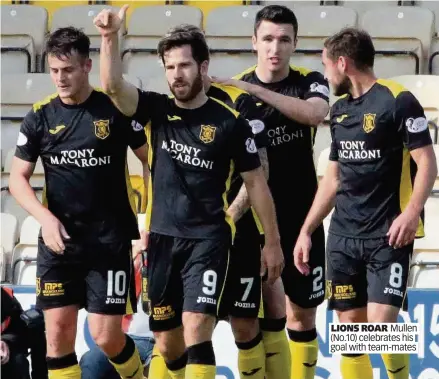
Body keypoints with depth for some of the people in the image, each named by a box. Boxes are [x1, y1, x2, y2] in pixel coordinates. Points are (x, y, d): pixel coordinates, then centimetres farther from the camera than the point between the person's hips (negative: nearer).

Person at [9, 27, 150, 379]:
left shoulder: (115, 110, -5)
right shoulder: (40, 116, 2)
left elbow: (152, 162, 2)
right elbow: (18, 178, 5)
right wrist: (45, 217, -12)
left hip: (110, 240, -3)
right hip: (58, 241, 3)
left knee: (106, 336, -5)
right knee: (58, 333, 0)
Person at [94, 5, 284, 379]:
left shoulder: (229, 121, -5)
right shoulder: (157, 110, 3)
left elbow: (256, 183, 2)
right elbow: (113, 86, -14)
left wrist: (272, 241, 3)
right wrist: (111, 37, -30)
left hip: (208, 240, -4)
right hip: (163, 238, 4)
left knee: (196, 330, -18)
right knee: (167, 343, 10)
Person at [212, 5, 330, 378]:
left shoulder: (310, 82, -1)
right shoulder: (233, 90, -5)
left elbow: (315, 113, -25)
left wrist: (254, 90, -31)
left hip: (304, 216, 2)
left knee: (303, 316, 10)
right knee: (271, 310, -13)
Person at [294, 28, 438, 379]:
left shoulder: (397, 100, -8)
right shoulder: (340, 109, 14)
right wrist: (307, 231, 17)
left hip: (388, 236, -7)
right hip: (343, 236, 7)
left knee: (381, 325, -15)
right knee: (350, 326, 5)